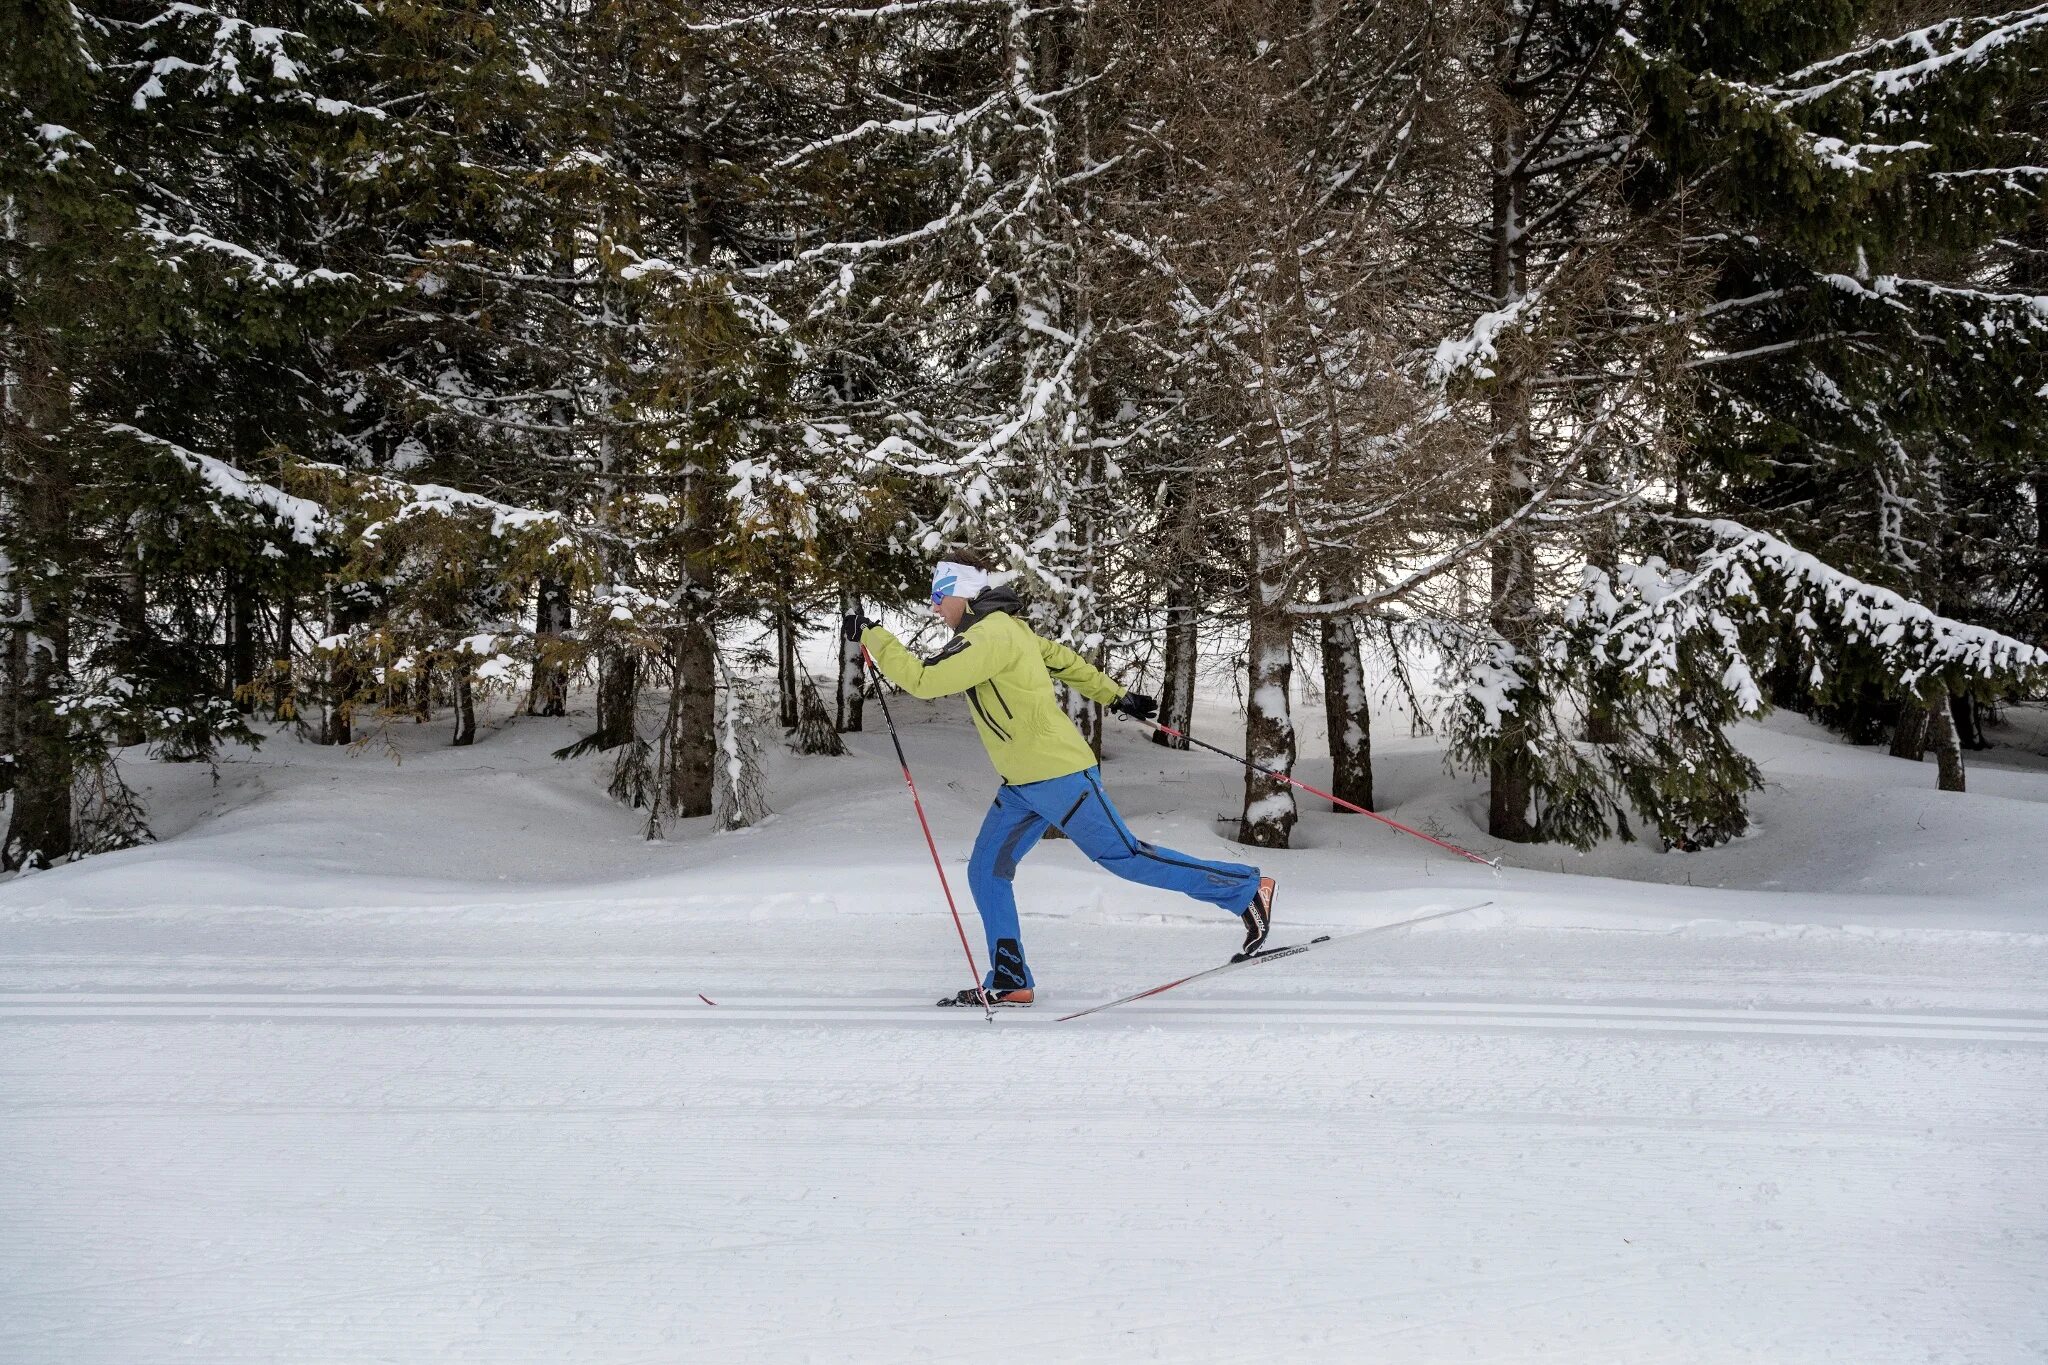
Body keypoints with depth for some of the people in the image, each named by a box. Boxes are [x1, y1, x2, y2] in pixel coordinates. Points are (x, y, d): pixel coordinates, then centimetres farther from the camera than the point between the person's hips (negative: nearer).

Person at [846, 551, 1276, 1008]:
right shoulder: (1003, 629, 13)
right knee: (987, 871, 5)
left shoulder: (990, 635, -19)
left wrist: (870, 636, -19)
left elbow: (924, 679, -26)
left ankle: (1247, 891, 7)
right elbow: (1062, 659, 21)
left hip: (1057, 775, -10)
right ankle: (1009, 982, 8)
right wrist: (1116, 696, 28)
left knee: (1124, 855, -3)